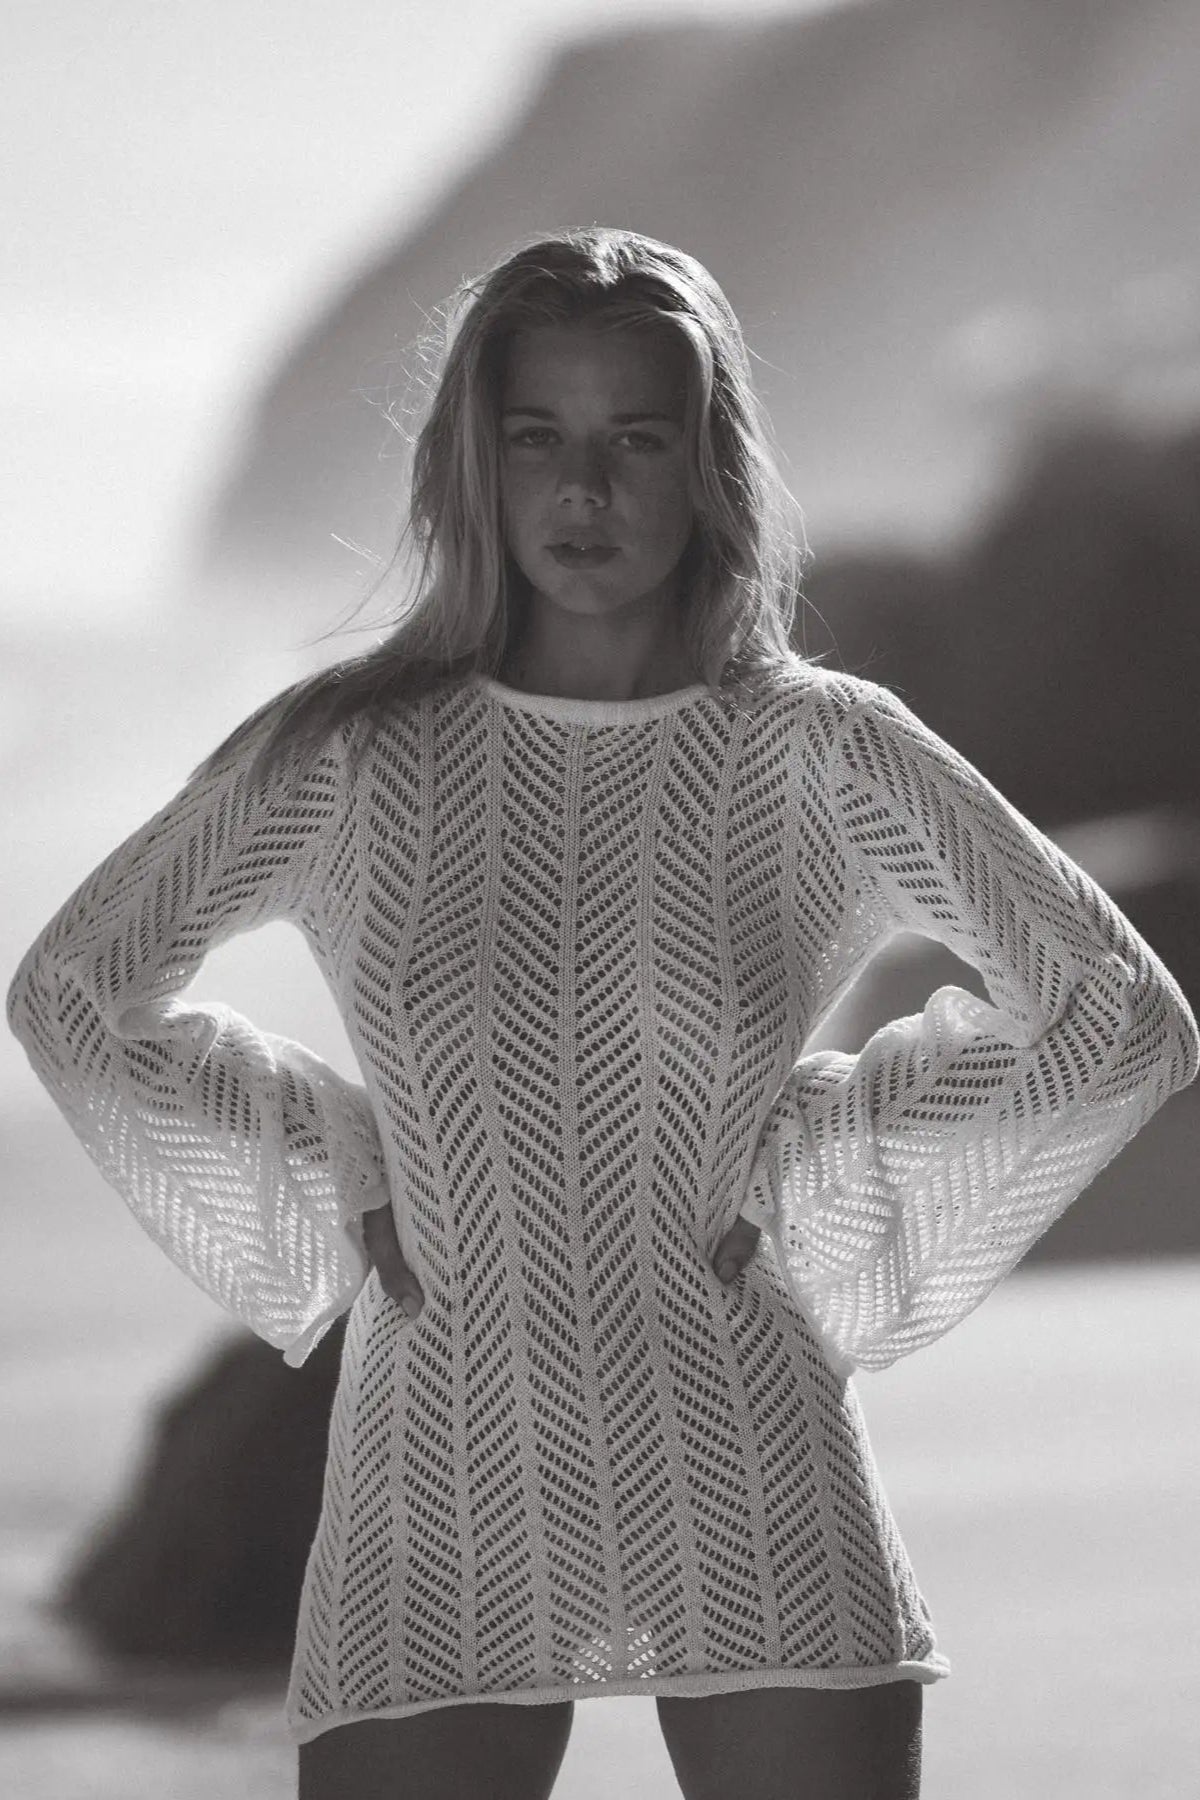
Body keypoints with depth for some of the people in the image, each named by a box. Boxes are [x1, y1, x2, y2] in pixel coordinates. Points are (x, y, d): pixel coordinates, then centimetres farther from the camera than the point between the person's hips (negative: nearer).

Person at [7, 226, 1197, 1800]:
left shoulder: (818, 751, 1)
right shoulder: (345, 758, 2)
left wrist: (804, 1173, 1)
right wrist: (338, 1182, 6)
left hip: (756, 1508, 0)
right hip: (443, 1518, 0)